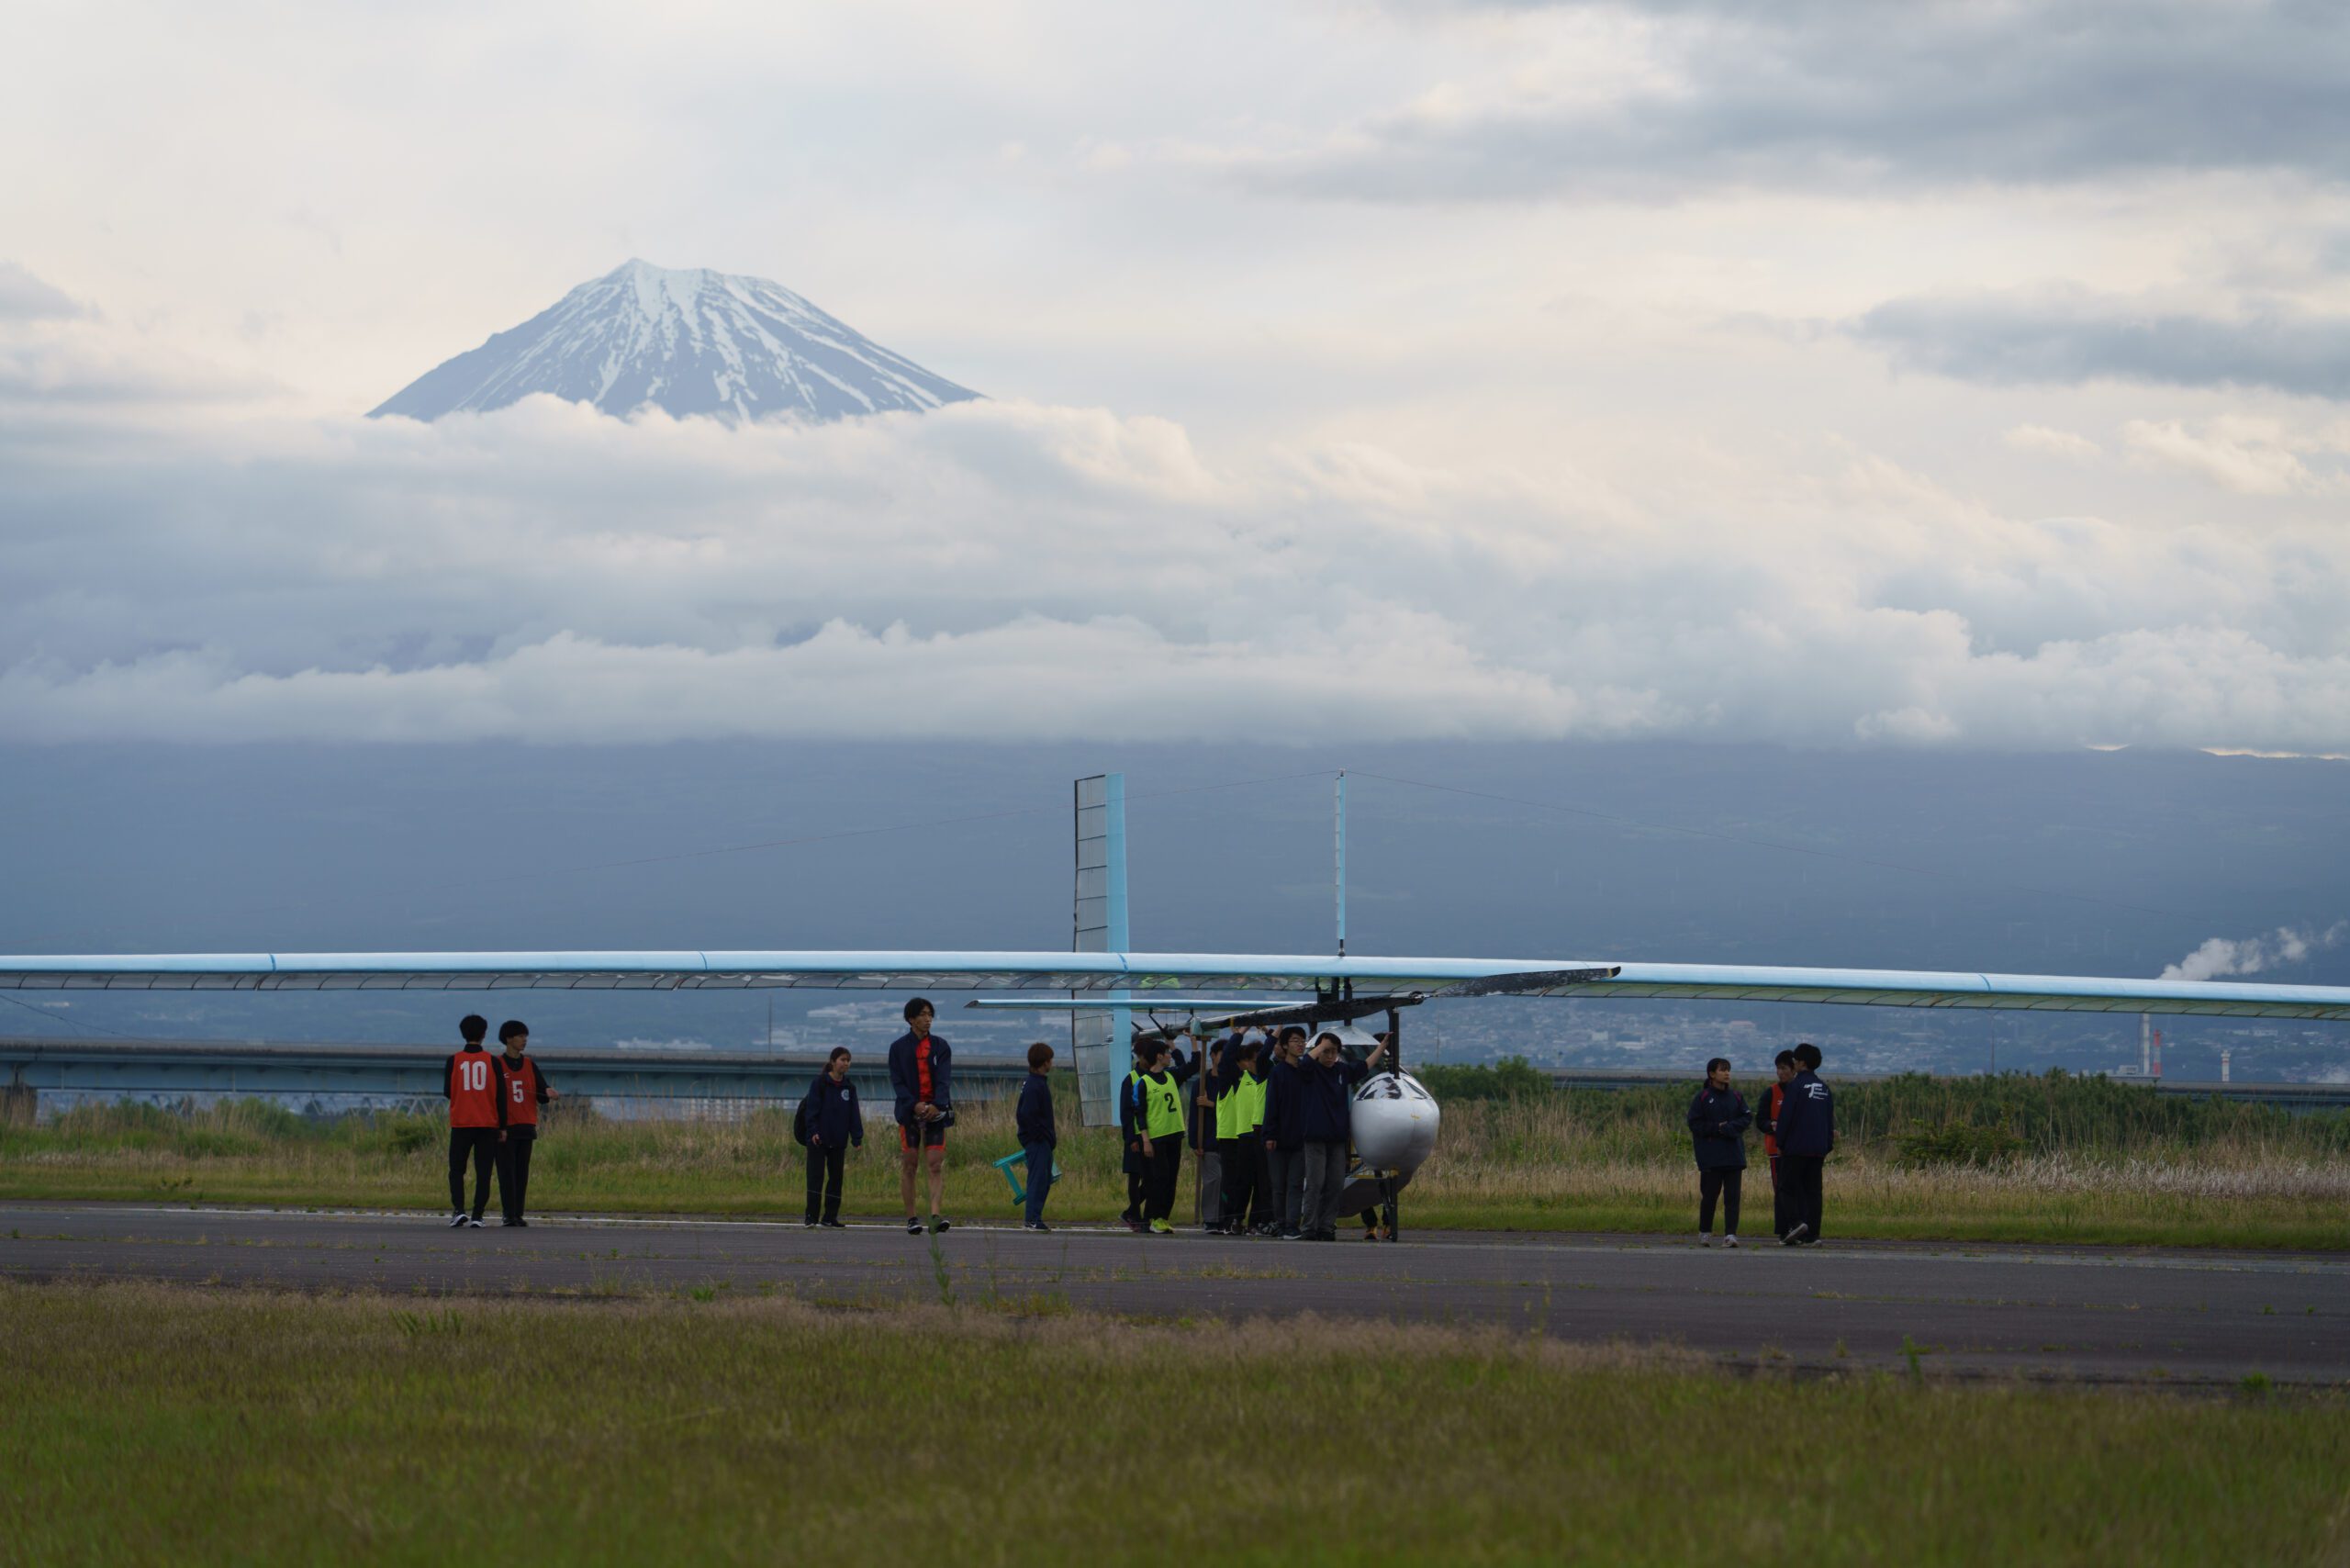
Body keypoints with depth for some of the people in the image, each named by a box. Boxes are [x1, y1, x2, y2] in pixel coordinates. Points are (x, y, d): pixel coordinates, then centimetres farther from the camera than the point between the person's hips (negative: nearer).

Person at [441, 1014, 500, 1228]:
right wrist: (502, 1125, 11)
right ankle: (477, 1216, -3)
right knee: (483, 1172, 4)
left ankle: (459, 1210, -12)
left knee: (456, 1170, 7)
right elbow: (500, 1095, 2)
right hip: (488, 1124, 0)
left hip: (461, 1124, 0)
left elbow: (447, 1093, 2)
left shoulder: (454, 1060, -1)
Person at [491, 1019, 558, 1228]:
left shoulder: (530, 1066, 12)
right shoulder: (496, 1065, -2)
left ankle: (517, 1215, 7)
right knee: (507, 1172, -7)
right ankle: (509, 1215, -8)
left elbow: (541, 1096, 8)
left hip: (526, 1127, 5)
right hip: (505, 1129, -5)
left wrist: (548, 1093, -16)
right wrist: (498, 1126, -12)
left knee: (522, 1173, 4)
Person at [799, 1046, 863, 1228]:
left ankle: (830, 1218, 13)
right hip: (818, 1139, -5)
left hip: (838, 1142, 5)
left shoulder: (849, 1088, 10)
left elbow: (854, 1114, 9)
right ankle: (811, 1216, -7)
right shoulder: (819, 1083, -5)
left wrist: (857, 1138, 1)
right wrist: (813, 1131, -19)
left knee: (836, 1177, 6)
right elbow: (812, 1109, -9)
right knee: (816, 1176, -9)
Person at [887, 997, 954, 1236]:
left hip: (936, 1111, 1)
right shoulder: (898, 1047, 6)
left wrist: (937, 1105, -18)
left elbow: (944, 1079, -1)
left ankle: (935, 1214, -18)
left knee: (936, 1164, -10)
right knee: (909, 1164, 0)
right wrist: (914, 1104, -17)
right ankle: (912, 1217, 5)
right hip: (909, 1112, -1)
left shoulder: (940, 1046, 9)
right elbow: (897, 1081, -1)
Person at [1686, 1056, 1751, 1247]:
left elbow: (1747, 1118, 5)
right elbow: (1695, 1124, -3)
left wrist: (1729, 1127, -11)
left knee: (1732, 1195, -5)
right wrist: (1717, 1128, -11)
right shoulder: (1702, 1098, 0)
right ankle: (1705, 1233, 17)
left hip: (1734, 1155, 2)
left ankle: (1730, 1234, -6)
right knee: (1709, 1195, 3)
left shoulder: (1736, 1097, 10)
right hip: (1710, 1156, -2)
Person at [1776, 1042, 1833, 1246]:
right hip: (1818, 1149, 6)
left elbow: (1786, 1117, -10)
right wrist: (1827, 1148, 19)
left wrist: (1780, 1144, -3)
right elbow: (1830, 1120, 16)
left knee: (1790, 1185, 2)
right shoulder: (1824, 1089, 13)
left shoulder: (1796, 1085, -8)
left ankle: (1797, 1221, -18)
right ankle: (1811, 1234, 3)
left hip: (1796, 1147, -6)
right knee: (1812, 1189, 7)